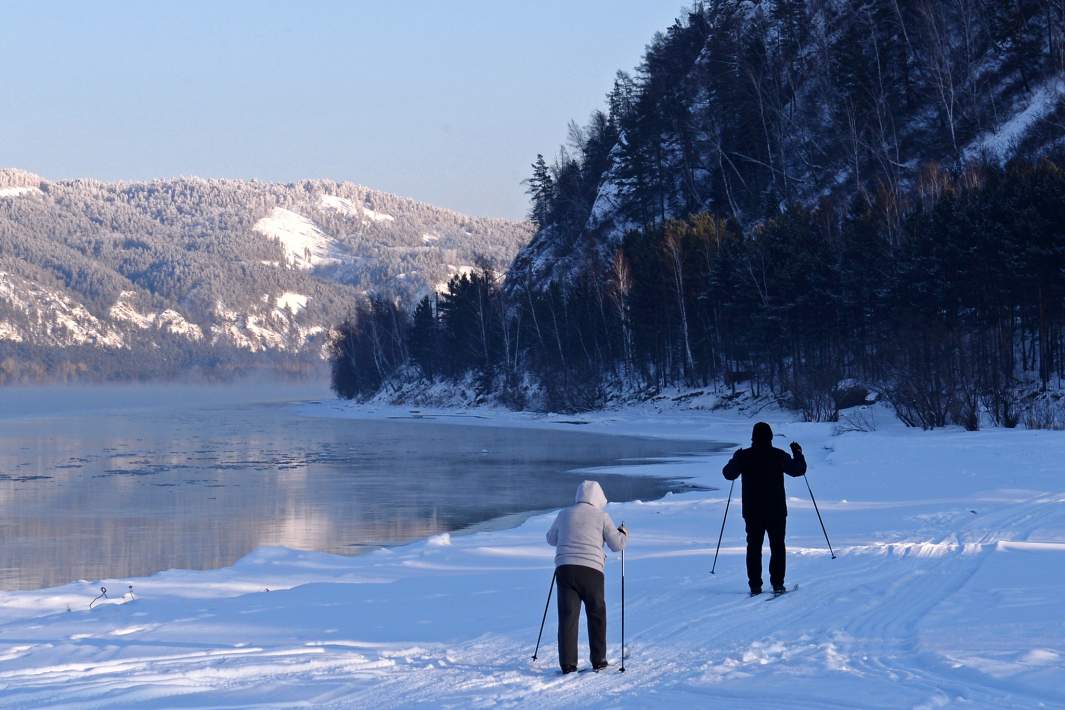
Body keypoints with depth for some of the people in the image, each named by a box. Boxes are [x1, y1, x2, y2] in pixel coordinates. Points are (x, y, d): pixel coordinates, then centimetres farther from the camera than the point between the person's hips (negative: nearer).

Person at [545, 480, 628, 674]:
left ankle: (568, 663, -6)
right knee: (597, 615, 14)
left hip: (564, 568, 2)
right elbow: (617, 544, 8)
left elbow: (551, 539, 27)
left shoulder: (564, 514, 13)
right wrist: (624, 534, 29)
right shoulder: (601, 516, 5)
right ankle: (598, 660, 16)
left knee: (567, 616, 1)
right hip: (591, 570, -2)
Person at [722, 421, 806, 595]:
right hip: (776, 511, -1)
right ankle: (777, 584, 5)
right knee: (777, 547, 10)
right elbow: (798, 470, 3)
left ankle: (755, 586, 3)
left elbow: (728, 473, 9)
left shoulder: (744, 456, -5)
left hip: (752, 511, 1)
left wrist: (736, 459, 26)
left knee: (754, 548, 8)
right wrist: (798, 454, 20)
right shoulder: (779, 456, -8)